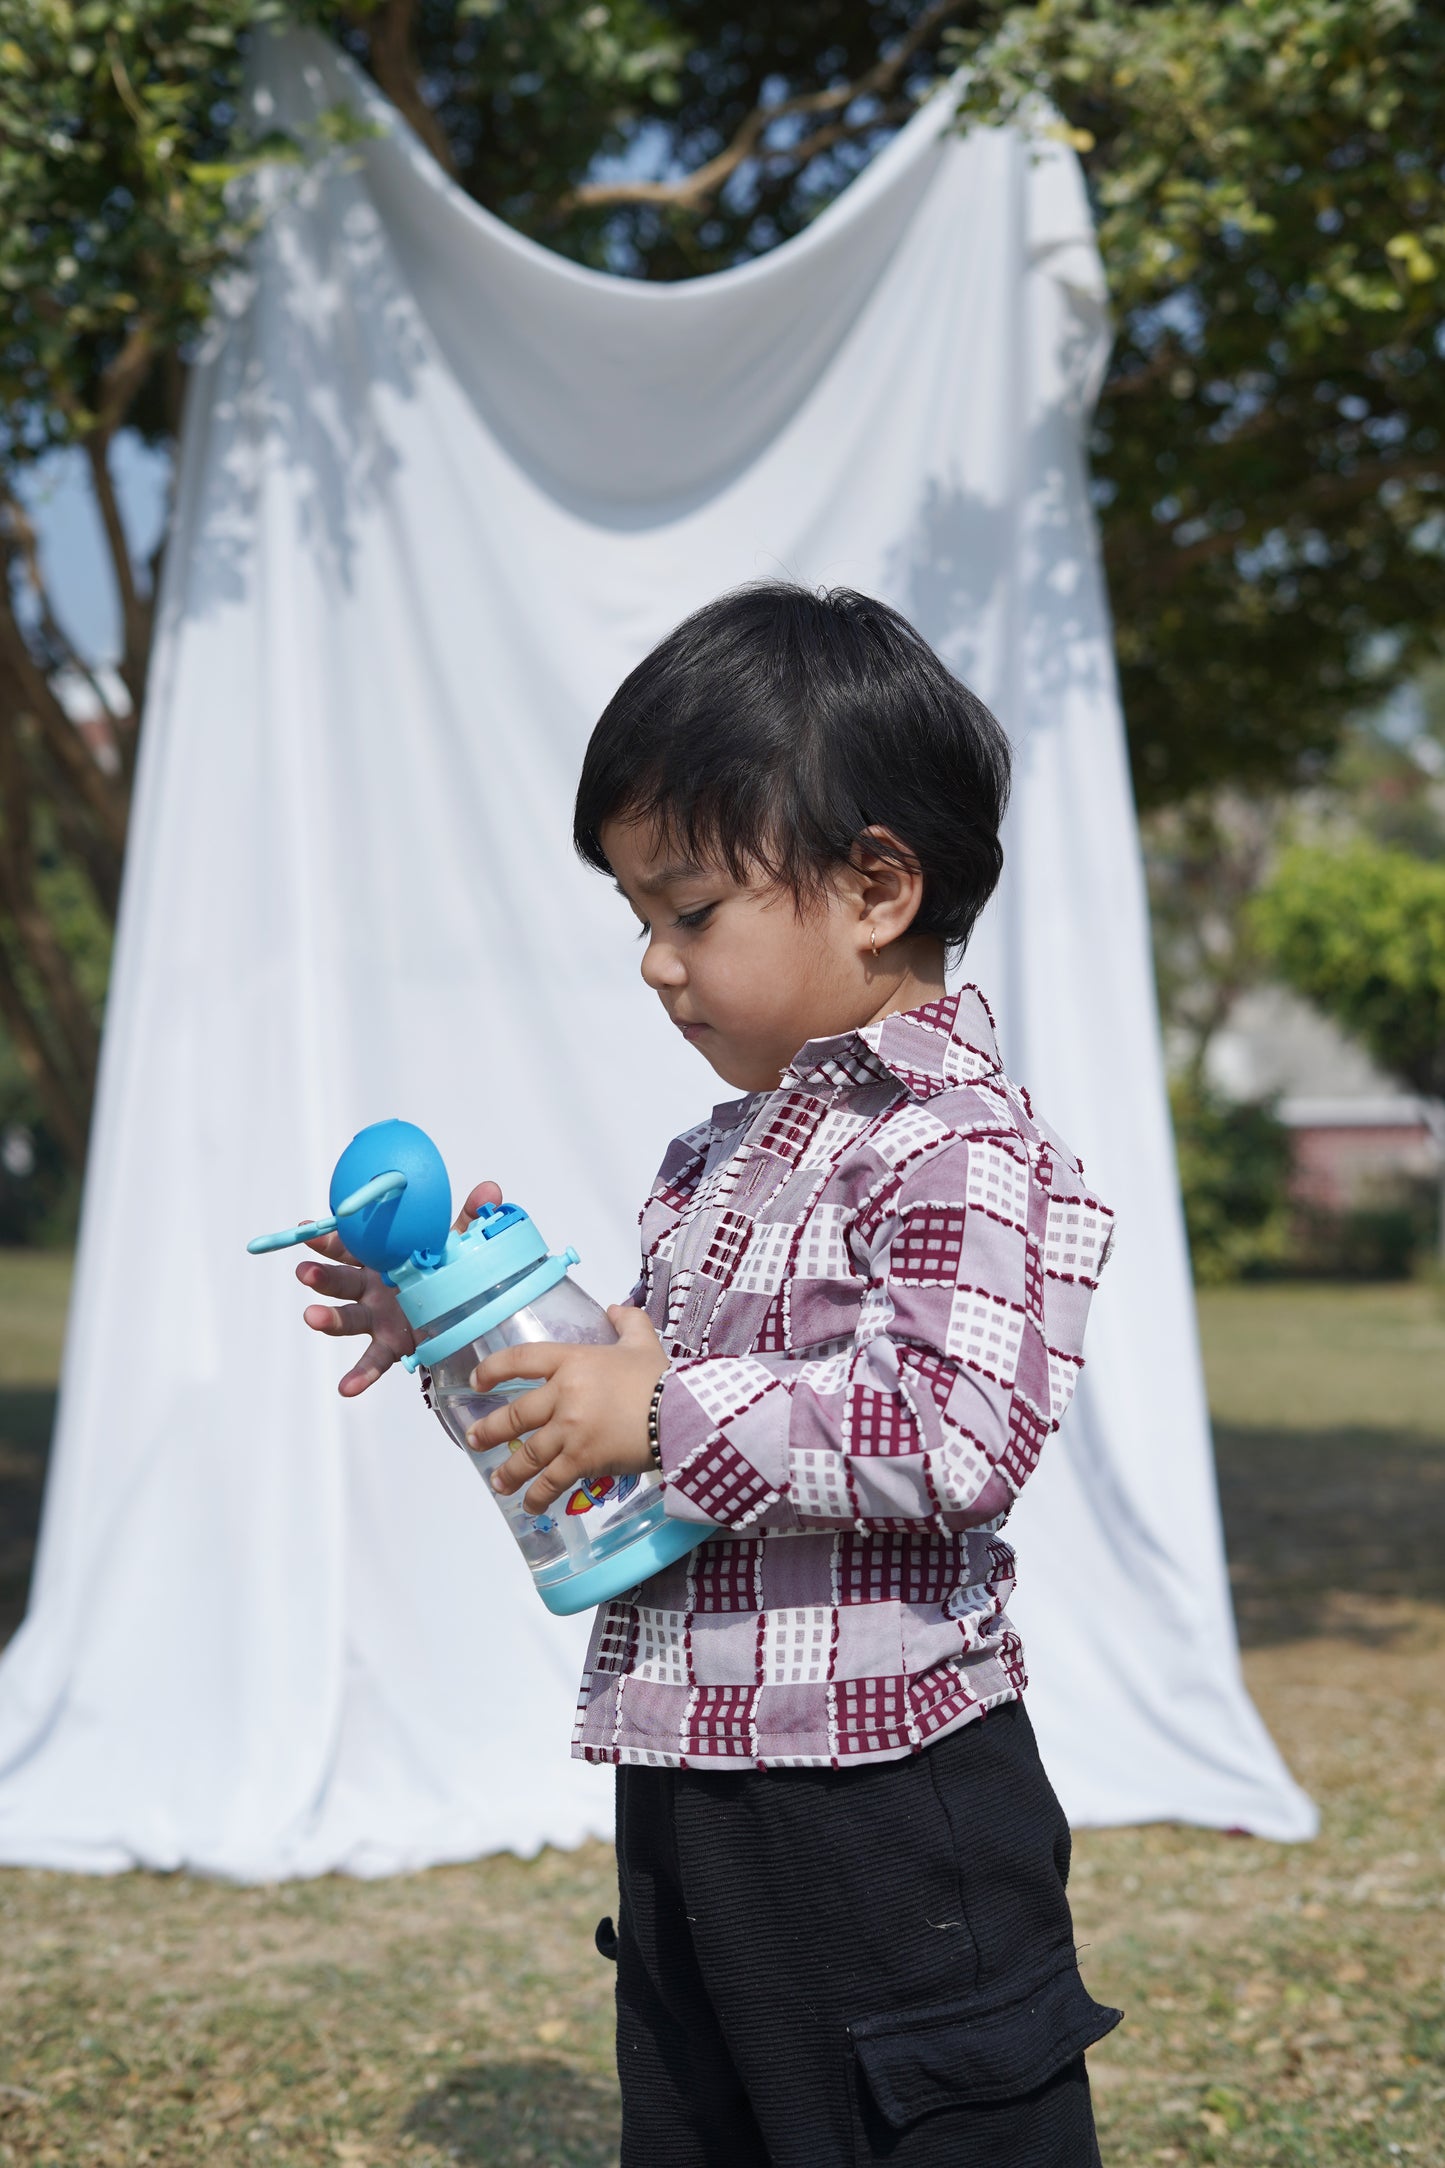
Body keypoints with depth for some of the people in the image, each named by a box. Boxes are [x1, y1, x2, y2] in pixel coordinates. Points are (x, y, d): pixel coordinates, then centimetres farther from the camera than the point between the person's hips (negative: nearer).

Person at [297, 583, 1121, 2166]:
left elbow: (957, 1433, -28)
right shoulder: (722, 1158, 13)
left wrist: (668, 1413, -24)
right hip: (686, 1790, 10)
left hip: (883, 1804, -10)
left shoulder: (953, 1142, -17)